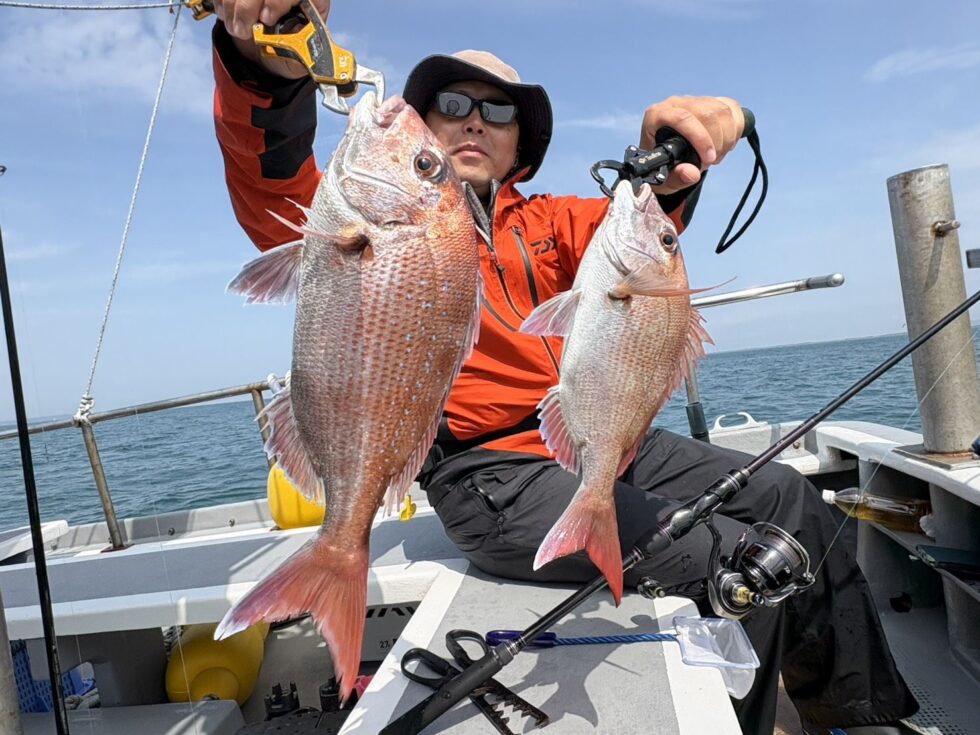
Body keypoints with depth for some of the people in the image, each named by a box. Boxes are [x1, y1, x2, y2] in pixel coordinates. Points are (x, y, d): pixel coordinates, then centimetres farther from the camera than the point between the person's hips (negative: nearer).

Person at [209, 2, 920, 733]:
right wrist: (266, 72, -39)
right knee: (737, 560, -18)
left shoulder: (542, 223, 16)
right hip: (493, 475, -7)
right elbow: (279, 208, -20)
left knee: (787, 495, 7)